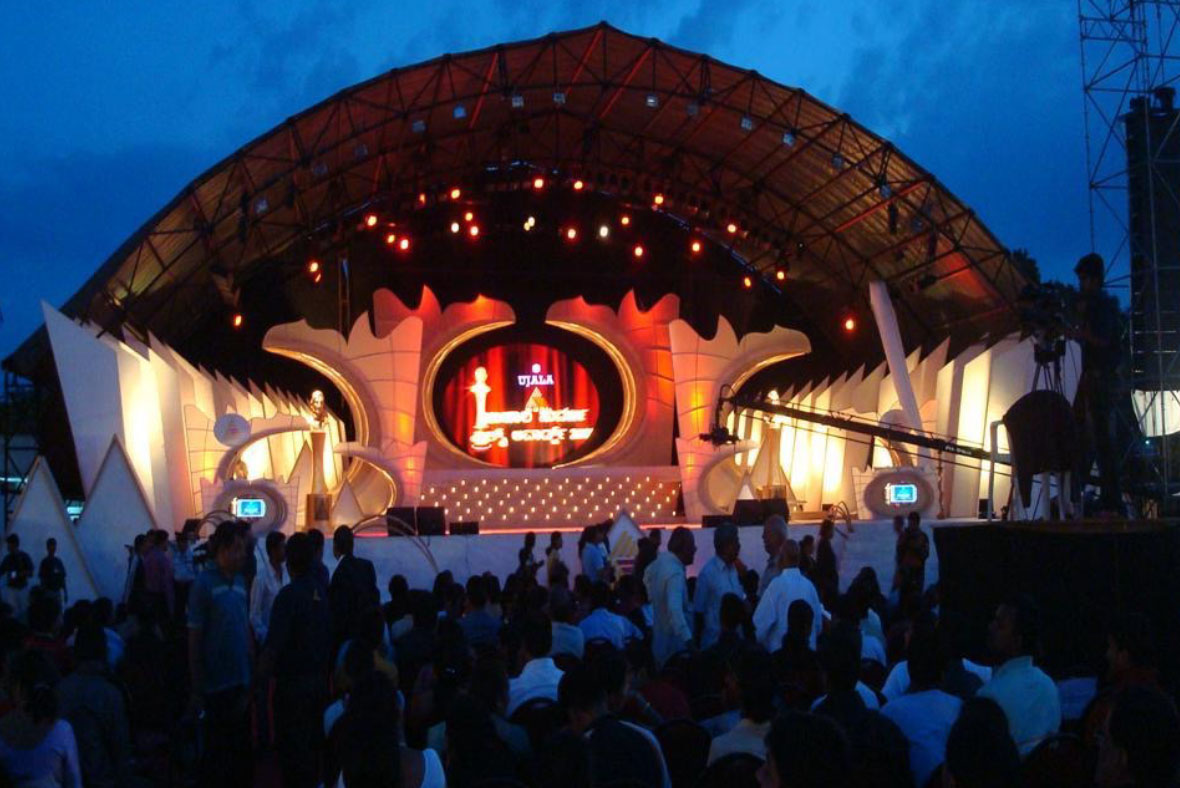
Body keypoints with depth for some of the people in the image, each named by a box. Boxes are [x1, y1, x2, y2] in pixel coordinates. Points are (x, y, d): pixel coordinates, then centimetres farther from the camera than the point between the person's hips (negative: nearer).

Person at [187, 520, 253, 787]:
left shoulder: (240, 581, 4)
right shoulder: (204, 583, -13)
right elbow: (194, 638, -10)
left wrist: (253, 671, 7)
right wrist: (196, 689, -9)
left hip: (241, 680, 5)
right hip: (216, 684, -5)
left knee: (242, 746, 13)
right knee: (217, 748, 10)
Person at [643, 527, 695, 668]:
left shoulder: (662, 559, 2)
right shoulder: (676, 573, -26)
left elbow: (647, 577, 25)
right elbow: (675, 609, -39)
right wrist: (688, 639, -44)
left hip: (660, 636, 9)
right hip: (674, 641, -9)